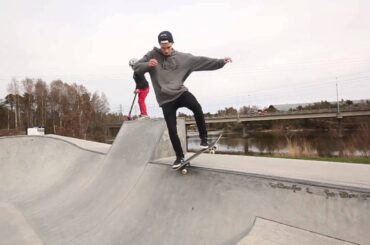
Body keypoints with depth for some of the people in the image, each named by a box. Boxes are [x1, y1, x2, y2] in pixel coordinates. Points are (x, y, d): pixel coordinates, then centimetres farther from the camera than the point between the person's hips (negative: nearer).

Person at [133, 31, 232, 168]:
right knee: (172, 131, -1)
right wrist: (148, 65, -21)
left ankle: (203, 138, -9)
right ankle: (180, 157, 20)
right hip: (166, 99, 0)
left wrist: (221, 62, -1)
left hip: (180, 92, 0)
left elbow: (201, 61, 3)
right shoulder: (152, 55, 2)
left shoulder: (182, 57, 3)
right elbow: (136, 67, 0)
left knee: (197, 107, -30)